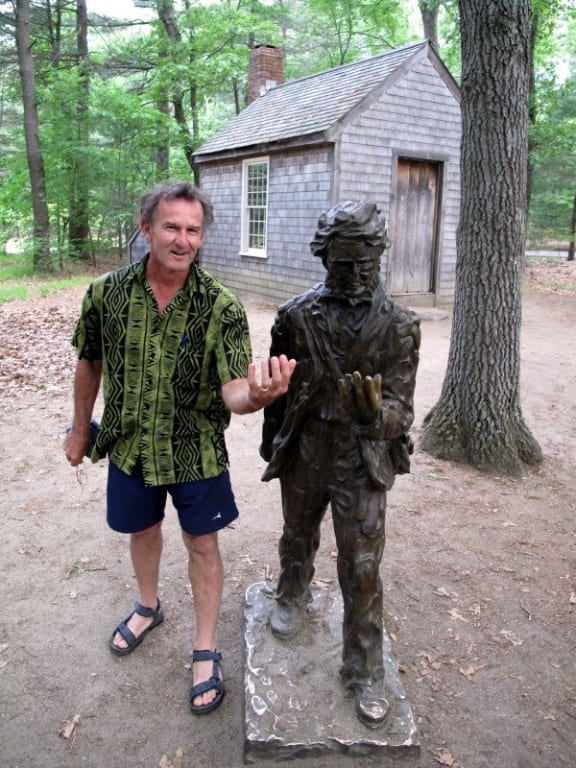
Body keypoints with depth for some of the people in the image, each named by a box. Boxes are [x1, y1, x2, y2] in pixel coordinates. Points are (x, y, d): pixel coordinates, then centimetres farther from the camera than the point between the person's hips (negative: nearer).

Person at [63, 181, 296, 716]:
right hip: (129, 446, 3)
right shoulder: (107, 293, -12)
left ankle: (205, 651, 32)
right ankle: (148, 607, 54)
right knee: (142, 531, 24)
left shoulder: (221, 307, -19)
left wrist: (255, 395, -50)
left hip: (196, 452, -2)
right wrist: (80, 428, 12)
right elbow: (90, 365, 3)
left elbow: (232, 390, -26)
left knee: (202, 545, 11)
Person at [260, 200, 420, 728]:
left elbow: (400, 409, -13)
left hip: (362, 462, -2)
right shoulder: (296, 316, -8)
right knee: (298, 538, 25)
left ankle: (365, 672, 25)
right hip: (303, 453, 2)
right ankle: (293, 596, 56)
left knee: (362, 570, 5)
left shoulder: (399, 327, -12)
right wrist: (271, 443, 13)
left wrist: (374, 411, -36)